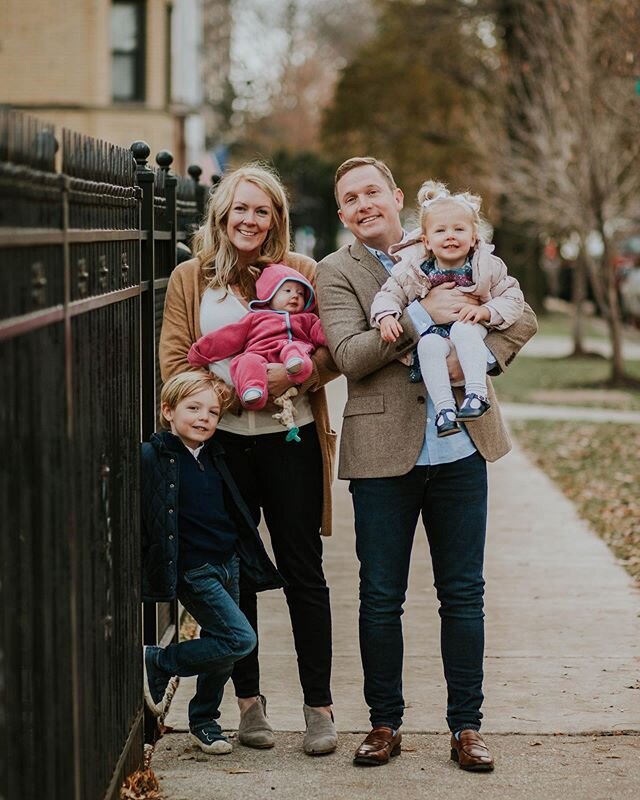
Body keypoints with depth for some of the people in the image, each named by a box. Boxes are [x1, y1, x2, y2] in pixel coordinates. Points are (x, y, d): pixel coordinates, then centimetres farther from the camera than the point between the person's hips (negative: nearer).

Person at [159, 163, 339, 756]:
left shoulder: (302, 272, 4)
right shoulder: (190, 279, 8)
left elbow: (336, 348, -1)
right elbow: (174, 358, 1)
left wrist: (297, 373, -20)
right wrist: (229, 394, -13)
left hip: (291, 439, -1)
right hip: (220, 441, 2)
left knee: (303, 573, 2)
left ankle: (319, 706, 10)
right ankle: (248, 700, 20)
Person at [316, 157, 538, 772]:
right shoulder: (336, 272, 2)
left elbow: (522, 317, 8)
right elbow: (350, 355, -13)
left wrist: (481, 356, -11)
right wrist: (422, 315, -19)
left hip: (460, 449, 2)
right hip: (383, 454, -2)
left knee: (463, 594, 7)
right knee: (380, 598, 5)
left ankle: (465, 726, 17)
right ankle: (385, 723, 20)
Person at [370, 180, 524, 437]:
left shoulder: (488, 266, -5)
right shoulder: (411, 269, -5)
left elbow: (513, 298, -3)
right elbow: (389, 294, 2)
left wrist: (485, 311, -21)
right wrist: (386, 316, -20)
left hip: (471, 328, 0)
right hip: (432, 331, 0)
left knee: (463, 330, -35)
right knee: (429, 345, -34)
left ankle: (477, 393, -37)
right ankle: (444, 406, -34)